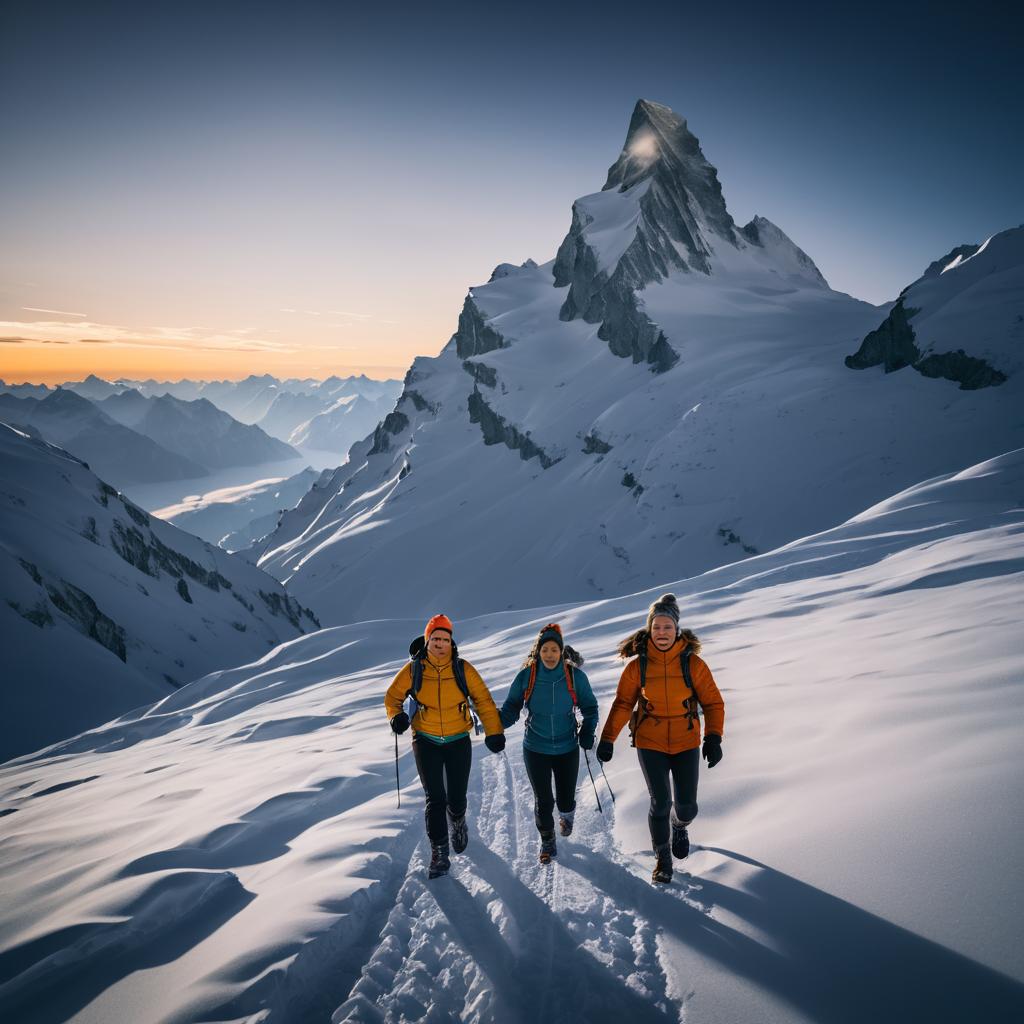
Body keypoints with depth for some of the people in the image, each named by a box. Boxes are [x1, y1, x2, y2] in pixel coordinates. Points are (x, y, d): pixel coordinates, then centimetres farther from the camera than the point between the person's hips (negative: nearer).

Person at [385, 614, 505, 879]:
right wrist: (396, 716, -17)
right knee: (435, 799, -3)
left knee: (456, 798, 8)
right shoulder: (413, 670, -9)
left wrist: (494, 732, -11)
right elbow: (393, 696, 3)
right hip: (426, 742, 0)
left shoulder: (463, 670, -11)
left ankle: (457, 822, 42)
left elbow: (483, 700, -5)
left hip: (458, 741, 0)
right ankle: (439, 852, 11)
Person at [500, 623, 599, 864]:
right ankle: (547, 841, 30)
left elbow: (589, 706, 4)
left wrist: (587, 731, -11)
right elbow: (511, 708, -1)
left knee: (566, 799, 10)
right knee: (543, 801, 3)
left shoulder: (575, 676, -10)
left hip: (567, 749, 1)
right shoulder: (526, 676, -11)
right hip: (535, 750, 0)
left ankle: (567, 815, 48)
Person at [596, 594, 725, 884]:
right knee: (660, 803, -4)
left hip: (686, 743, 1)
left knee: (686, 806, 5)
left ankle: (680, 826, 43)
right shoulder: (638, 666, -8)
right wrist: (607, 739, -6)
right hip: (650, 744, 0)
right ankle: (662, 858, 22)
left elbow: (713, 702, -4)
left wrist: (714, 738, -16)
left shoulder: (693, 664, -10)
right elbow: (623, 704, 0)